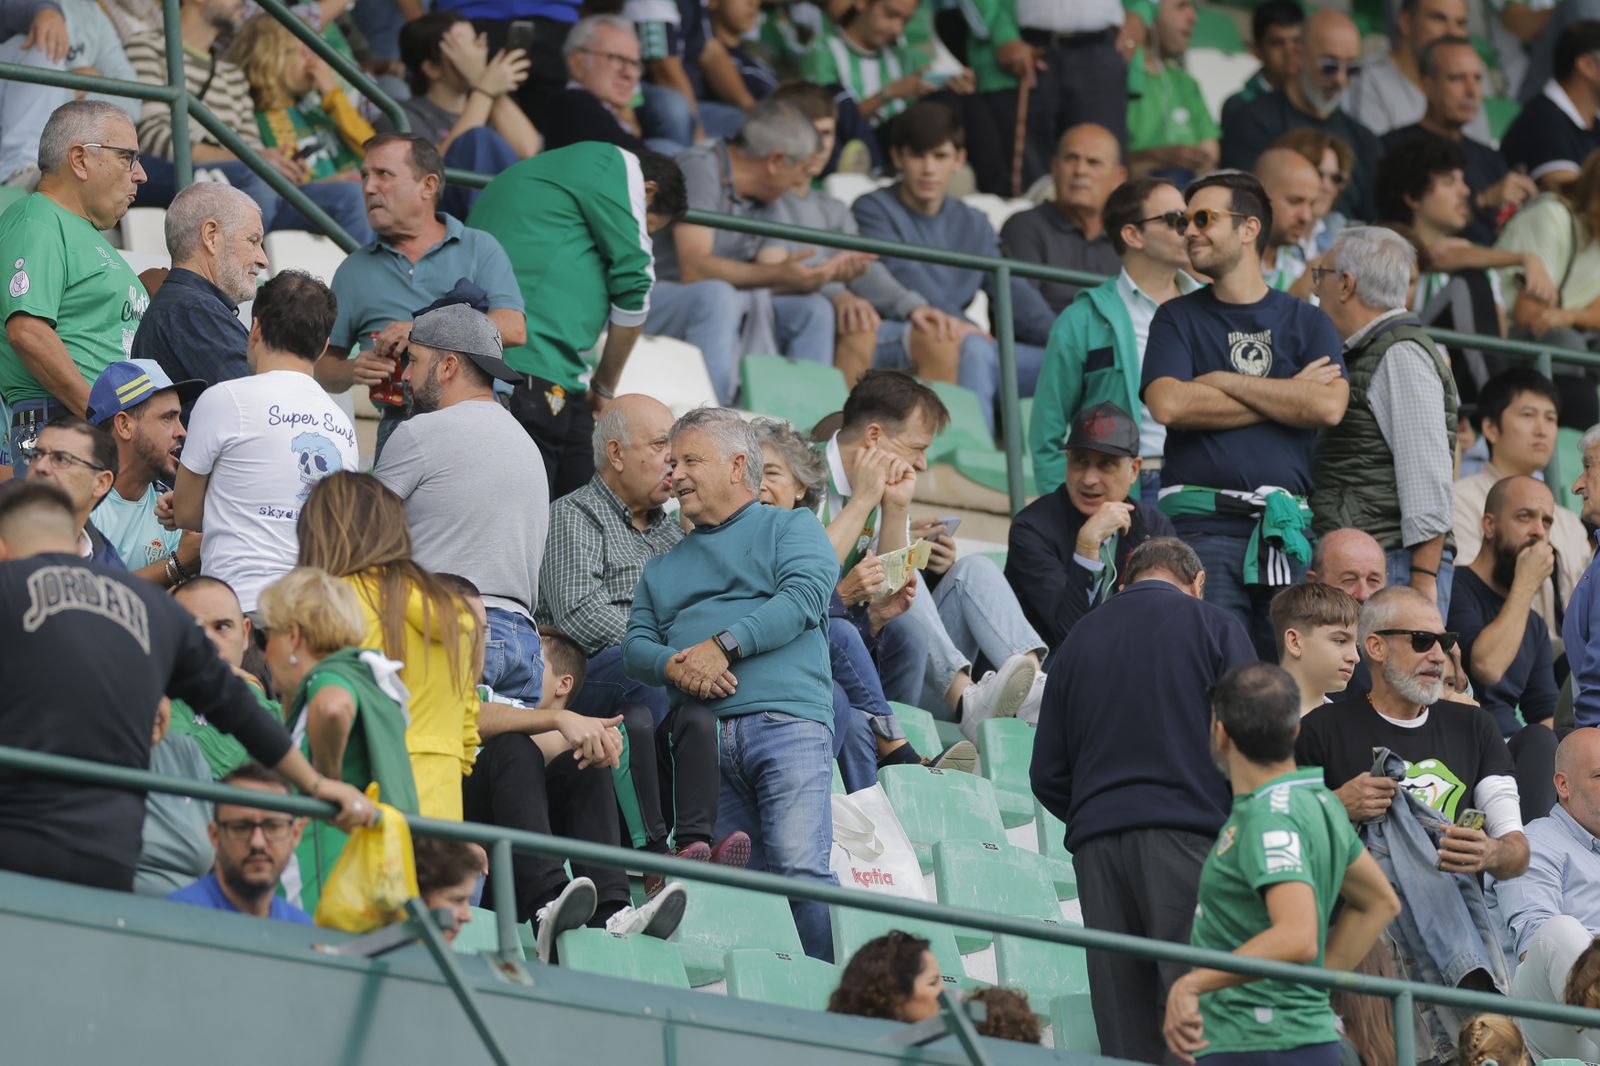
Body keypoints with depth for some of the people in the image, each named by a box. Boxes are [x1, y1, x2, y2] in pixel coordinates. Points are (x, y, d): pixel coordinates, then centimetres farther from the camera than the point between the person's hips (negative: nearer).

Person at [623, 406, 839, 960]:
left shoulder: (789, 529, 14)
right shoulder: (665, 566, 30)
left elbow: (803, 597, -4)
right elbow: (636, 644, 18)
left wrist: (724, 646, -13)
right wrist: (675, 665, -6)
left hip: (784, 721, -5)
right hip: (699, 736, 5)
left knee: (799, 864, -20)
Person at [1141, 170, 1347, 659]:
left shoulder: (1306, 322, 14)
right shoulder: (1178, 318, 13)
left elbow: (1329, 406, -4)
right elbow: (1168, 404, -6)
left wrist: (1225, 382, -2)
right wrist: (1285, 397, -1)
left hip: (1287, 527, 1)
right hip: (1202, 522, -1)